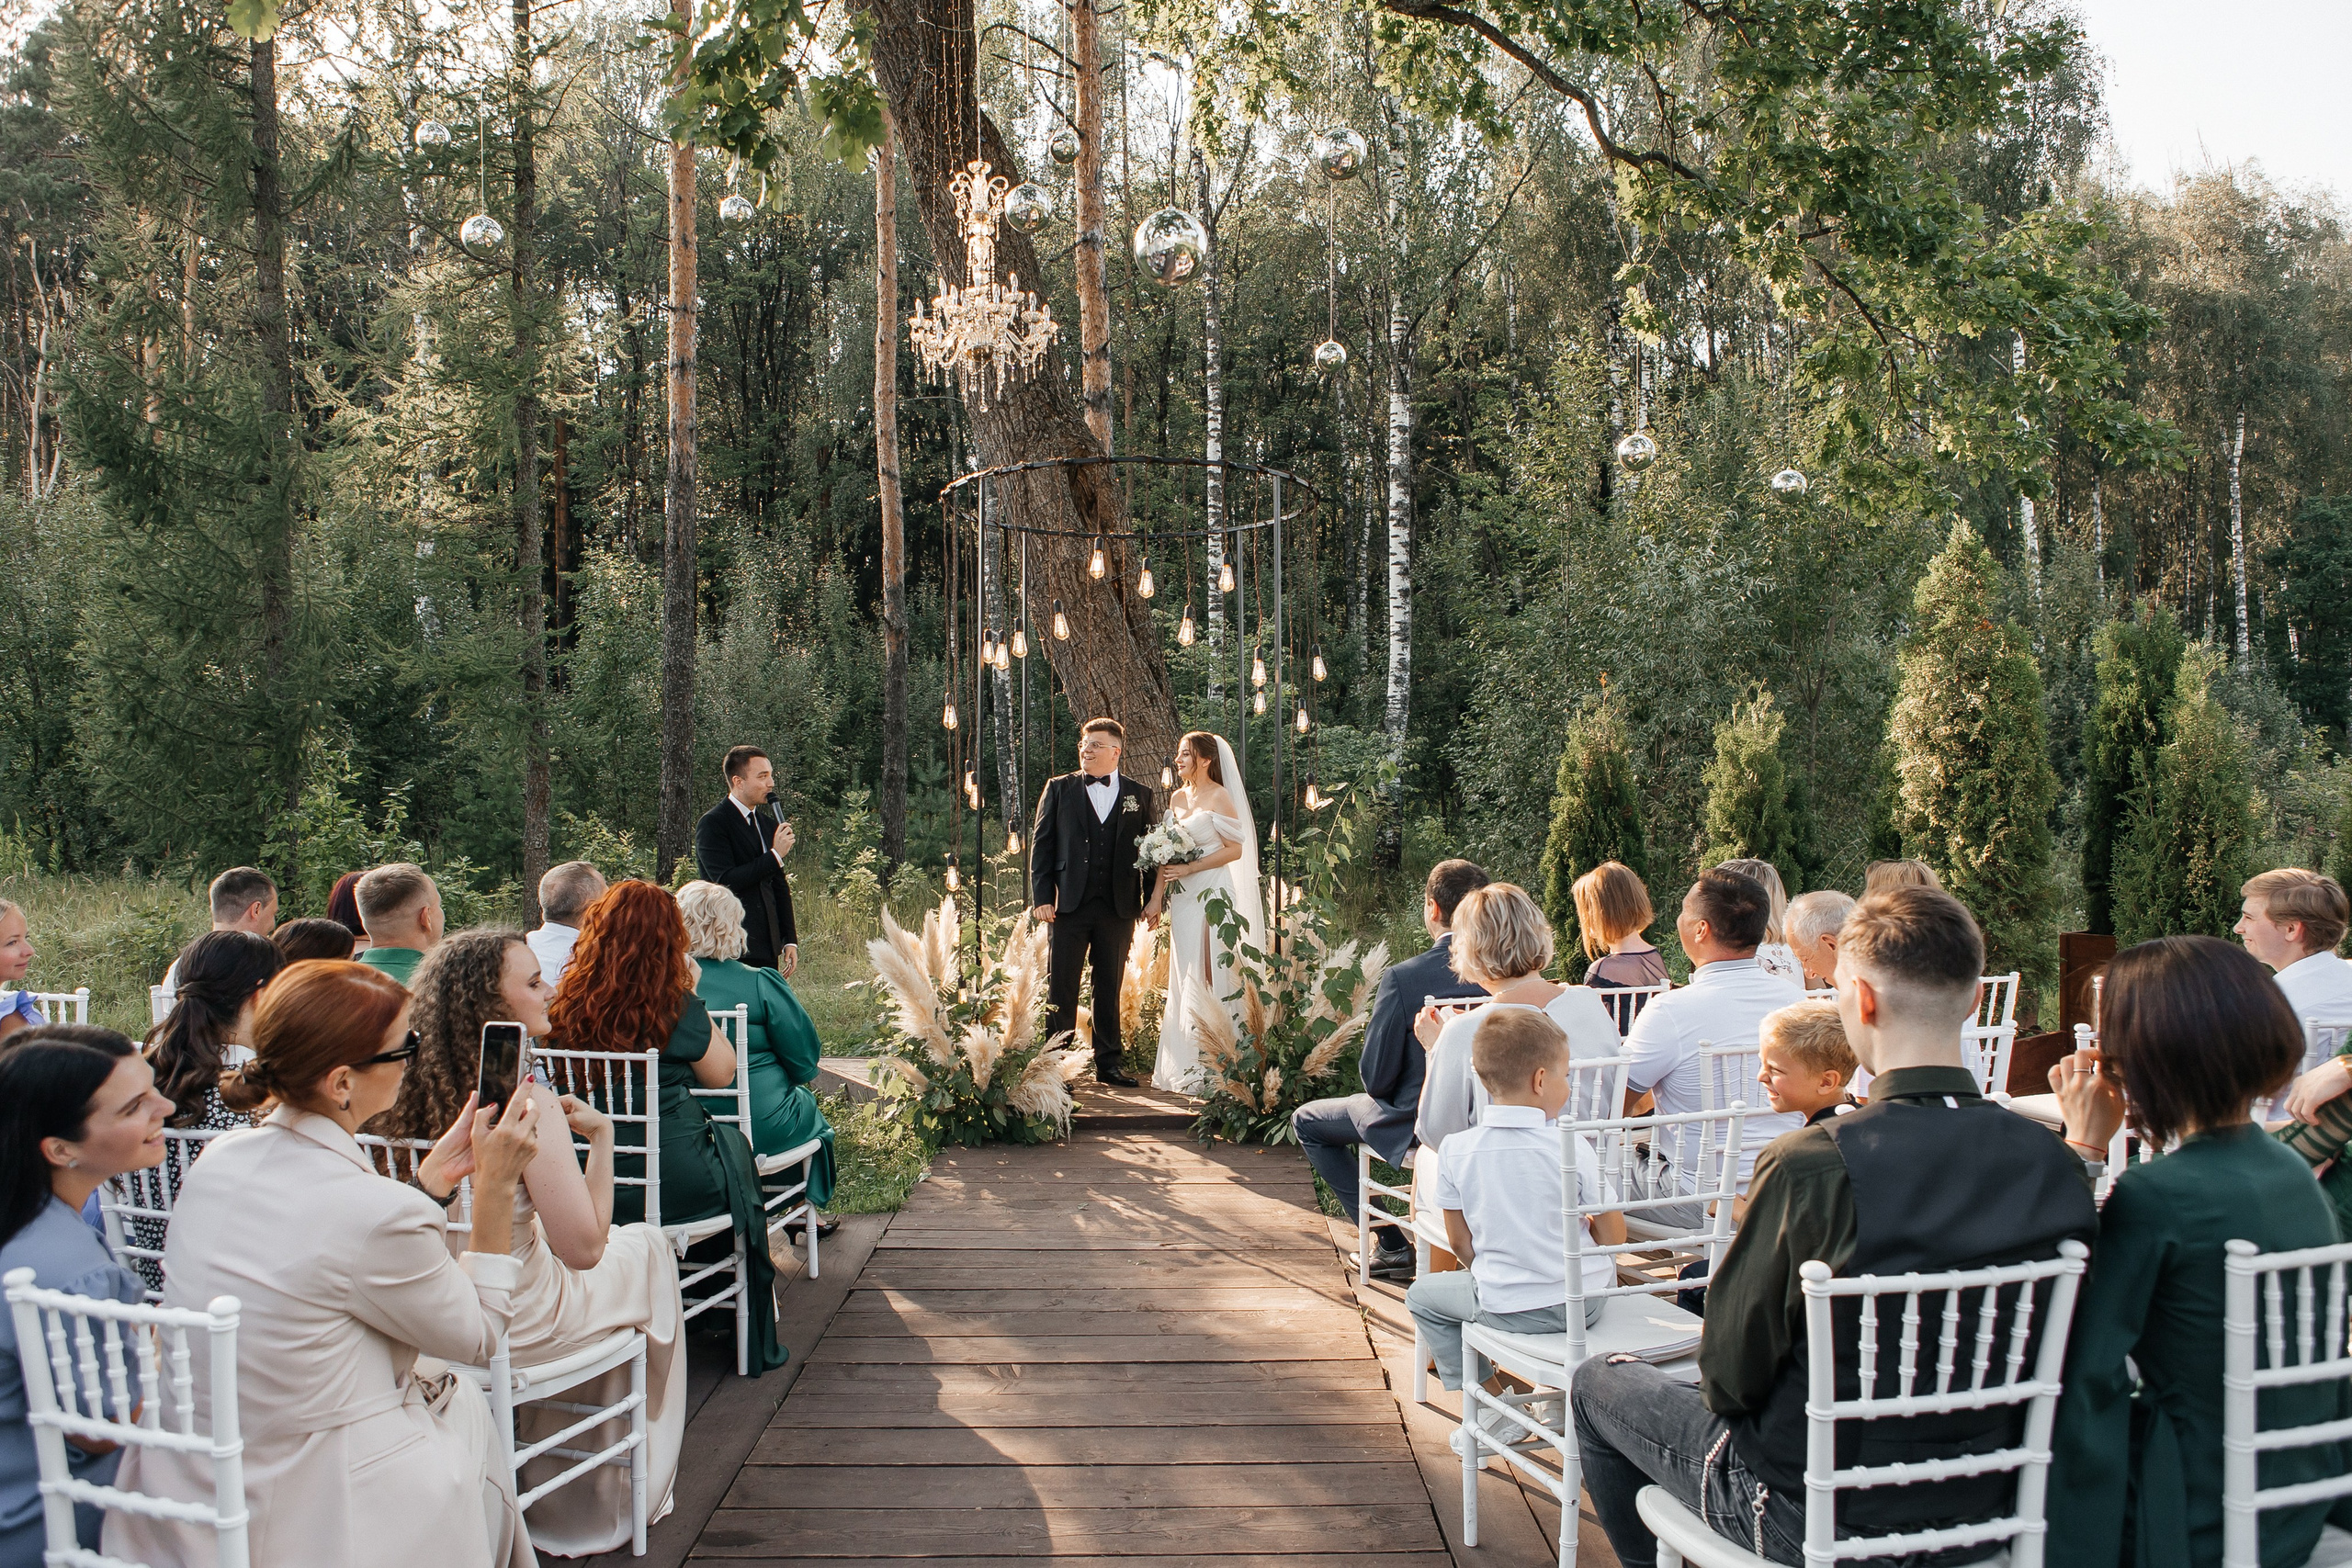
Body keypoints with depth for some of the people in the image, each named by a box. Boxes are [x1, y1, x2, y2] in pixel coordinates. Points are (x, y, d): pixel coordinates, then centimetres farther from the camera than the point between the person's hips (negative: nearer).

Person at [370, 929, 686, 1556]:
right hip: (515, 1329, -6)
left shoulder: (413, 1086, -8)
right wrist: (600, 1134, -17)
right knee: (648, 1247, 19)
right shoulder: (528, 1103, -27)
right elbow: (584, 1248, -24)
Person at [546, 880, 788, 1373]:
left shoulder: (564, 1008, -4)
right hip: (676, 1186, -4)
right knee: (735, 1147, 27)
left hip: (587, 1185, 4)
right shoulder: (676, 1008, -13)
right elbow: (722, 1074, 1)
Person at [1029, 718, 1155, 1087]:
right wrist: (1042, 897, -5)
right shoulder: (1059, 788, 8)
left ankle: (1108, 1063, 19)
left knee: (1110, 989, 9)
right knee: (1060, 989, 0)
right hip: (1069, 904, -1)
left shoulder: (1139, 795, 9)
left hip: (1118, 908, 1)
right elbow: (1040, 844, 4)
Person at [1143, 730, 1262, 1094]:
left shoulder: (1219, 797, -7)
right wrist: (1157, 896, 4)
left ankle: (1210, 1067, 1)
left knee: (1206, 975, -6)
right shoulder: (1178, 798, 13)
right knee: (1183, 977, 8)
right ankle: (1185, 1066, 14)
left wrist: (1188, 869, -14)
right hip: (1183, 898, 7)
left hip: (1212, 894, -7)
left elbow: (1234, 849, -11)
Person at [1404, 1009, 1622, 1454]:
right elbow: (1612, 1236, -5)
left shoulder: (1455, 1150, -10)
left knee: (1422, 1295, 24)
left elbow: (1458, 1241, -1)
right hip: (1585, 1301, 1)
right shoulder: (1573, 1147, -12)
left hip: (1507, 1309, -1)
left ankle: (1493, 1404, 17)